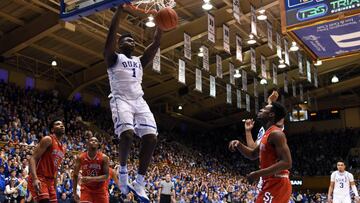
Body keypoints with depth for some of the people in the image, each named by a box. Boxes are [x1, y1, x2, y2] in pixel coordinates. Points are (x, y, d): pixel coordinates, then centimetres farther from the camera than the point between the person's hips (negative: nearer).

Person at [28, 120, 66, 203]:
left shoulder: (63, 149, 17)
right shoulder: (48, 139, -8)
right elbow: (33, 158, -17)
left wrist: (54, 187, 21)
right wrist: (35, 178, -31)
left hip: (50, 181, 9)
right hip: (38, 179, -9)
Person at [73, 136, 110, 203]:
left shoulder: (104, 158, -10)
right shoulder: (80, 158, -6)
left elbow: (106, 176, -16)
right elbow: (75, 175, 2)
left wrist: (91, 179, -31)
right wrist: (74, 193, -3)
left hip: (100, 190, 0)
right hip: (86, 189, 0)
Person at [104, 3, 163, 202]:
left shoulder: (139, 61, 26)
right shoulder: (114, 58, 9)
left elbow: (155, 44, 19)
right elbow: (112, 32, -5)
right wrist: (120, 8, -8)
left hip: (139, 101, 6)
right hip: (121, 100, -5)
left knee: (151, 137, -11)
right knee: (127, 133, -30)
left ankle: (139, 183, -4)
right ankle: (122, 169, -5)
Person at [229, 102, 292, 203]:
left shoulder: (275, 133, -16)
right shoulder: (268, 134, 16)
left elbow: (286, 163, -24)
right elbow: (253, 154, 28)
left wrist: (258, 174, -24)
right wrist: (238, 144, 9)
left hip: (277, 184, -10)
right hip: (271, 184, 10)